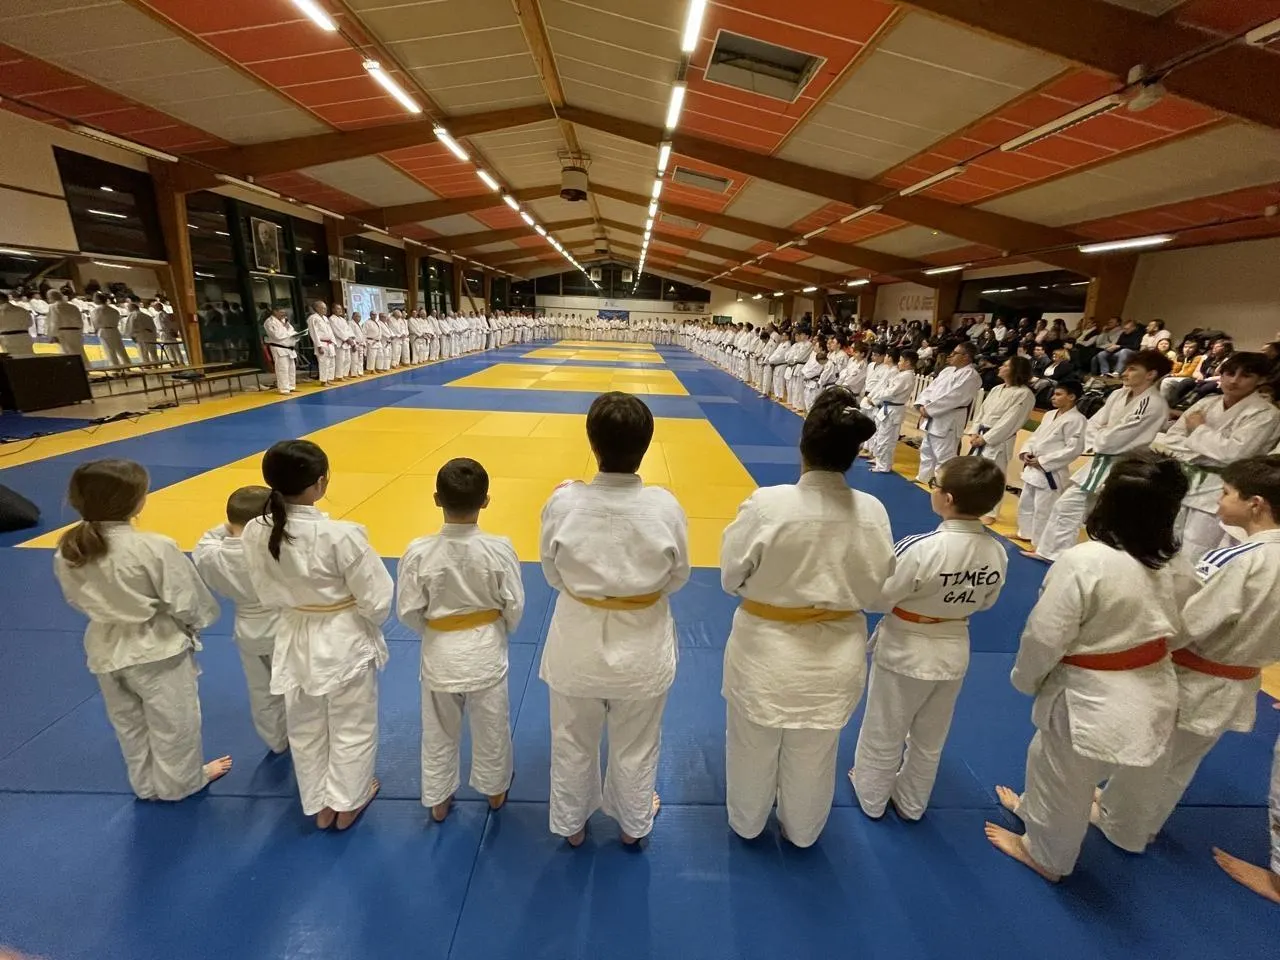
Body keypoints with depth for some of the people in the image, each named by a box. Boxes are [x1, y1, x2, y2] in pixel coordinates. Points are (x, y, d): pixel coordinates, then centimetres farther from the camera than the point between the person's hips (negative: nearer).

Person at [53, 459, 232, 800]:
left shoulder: (67, 551, -11)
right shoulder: (155, 548, -29)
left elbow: (76, 599, 5)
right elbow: (185, 601, -19)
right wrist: (197, 623, 1)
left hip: (107, 650, 6)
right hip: (159, 649, -6)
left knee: (128, 724, 25)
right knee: (174, 722, 17)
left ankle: (145, 784, 45)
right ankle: (181, 782, 37)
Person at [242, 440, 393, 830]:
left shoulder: (255, 533, -13)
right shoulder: (341, 535, -29)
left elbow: (269, 595, 1)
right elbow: (376, 597, -19)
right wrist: (369, 624, 3)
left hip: (295, 641, 5)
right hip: (346, 641, -5)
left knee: (305, 730, 25)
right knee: (352, 729, 19)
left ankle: (319, 806, 43)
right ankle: (347, 803, 39)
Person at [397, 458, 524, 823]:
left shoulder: (419, 552, -21)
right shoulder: (500, 549, -22)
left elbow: (408, 611, -10)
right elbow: (514, 605, -11)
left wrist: (432, 632, 11)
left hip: (440, 654, 0)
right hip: (486, 651, 0)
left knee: (439, 733, 23)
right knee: (492, 729, 23)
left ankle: (438, 800, 43)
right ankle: (495, 790, 45)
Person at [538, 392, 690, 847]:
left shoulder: (563, 503, -21)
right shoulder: (665, 507, -22)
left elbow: (553, 575, -6)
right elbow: (676, 577, -6)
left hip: (578, 644, 0)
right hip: (642, 647, 0)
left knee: (573, 744, 27)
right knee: (636, 748, 26)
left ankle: (572, 823, 51)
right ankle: (633, 824, 52)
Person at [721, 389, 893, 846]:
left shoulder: (766, 504, -25)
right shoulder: (871, 512, -16)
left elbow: (731, 577, -12)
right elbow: (875, 594, -4)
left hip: (766, 652, -2)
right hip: (835, 656, 3)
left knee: (753, 749, 25)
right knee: (814, 759, 28)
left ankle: (745, 822, 51)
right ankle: (802, 832, 53)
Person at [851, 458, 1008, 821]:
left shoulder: (923, 549, -33)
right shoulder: (997, 552, -14)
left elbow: (878, 599, -21)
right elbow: (984, 602, 3)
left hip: (905, 651, -5)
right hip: (953, 651, 5)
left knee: (883, 733, 21)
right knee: (930, 740, 26)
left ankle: (871, 796, 43)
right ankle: (911, 803, 47)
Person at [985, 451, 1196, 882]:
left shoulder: (1083, 563, -29)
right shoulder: (1178, 567, -6)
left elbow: (1044, 636, -23)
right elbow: (1175, 627, 9)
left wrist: (1025, 680, -5)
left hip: (1092, 699, -7)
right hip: (1151, 693, 7)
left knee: (1064, 784, 20)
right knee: (1049, 758, 30)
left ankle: (1044, 855, 45)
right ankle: (1034, 808, 55)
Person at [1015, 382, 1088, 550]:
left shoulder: (1076, 420, -15)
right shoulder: (1049, 415, 9)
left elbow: (1073, 449, -20)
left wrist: (1043, 461, -20)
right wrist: (1026, 452, -4)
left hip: (1050, 472, -9)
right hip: (1032, 468, 9)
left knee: (1043, 509, -2)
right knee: (1025, 503, 21)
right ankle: (1025, 534, 38)